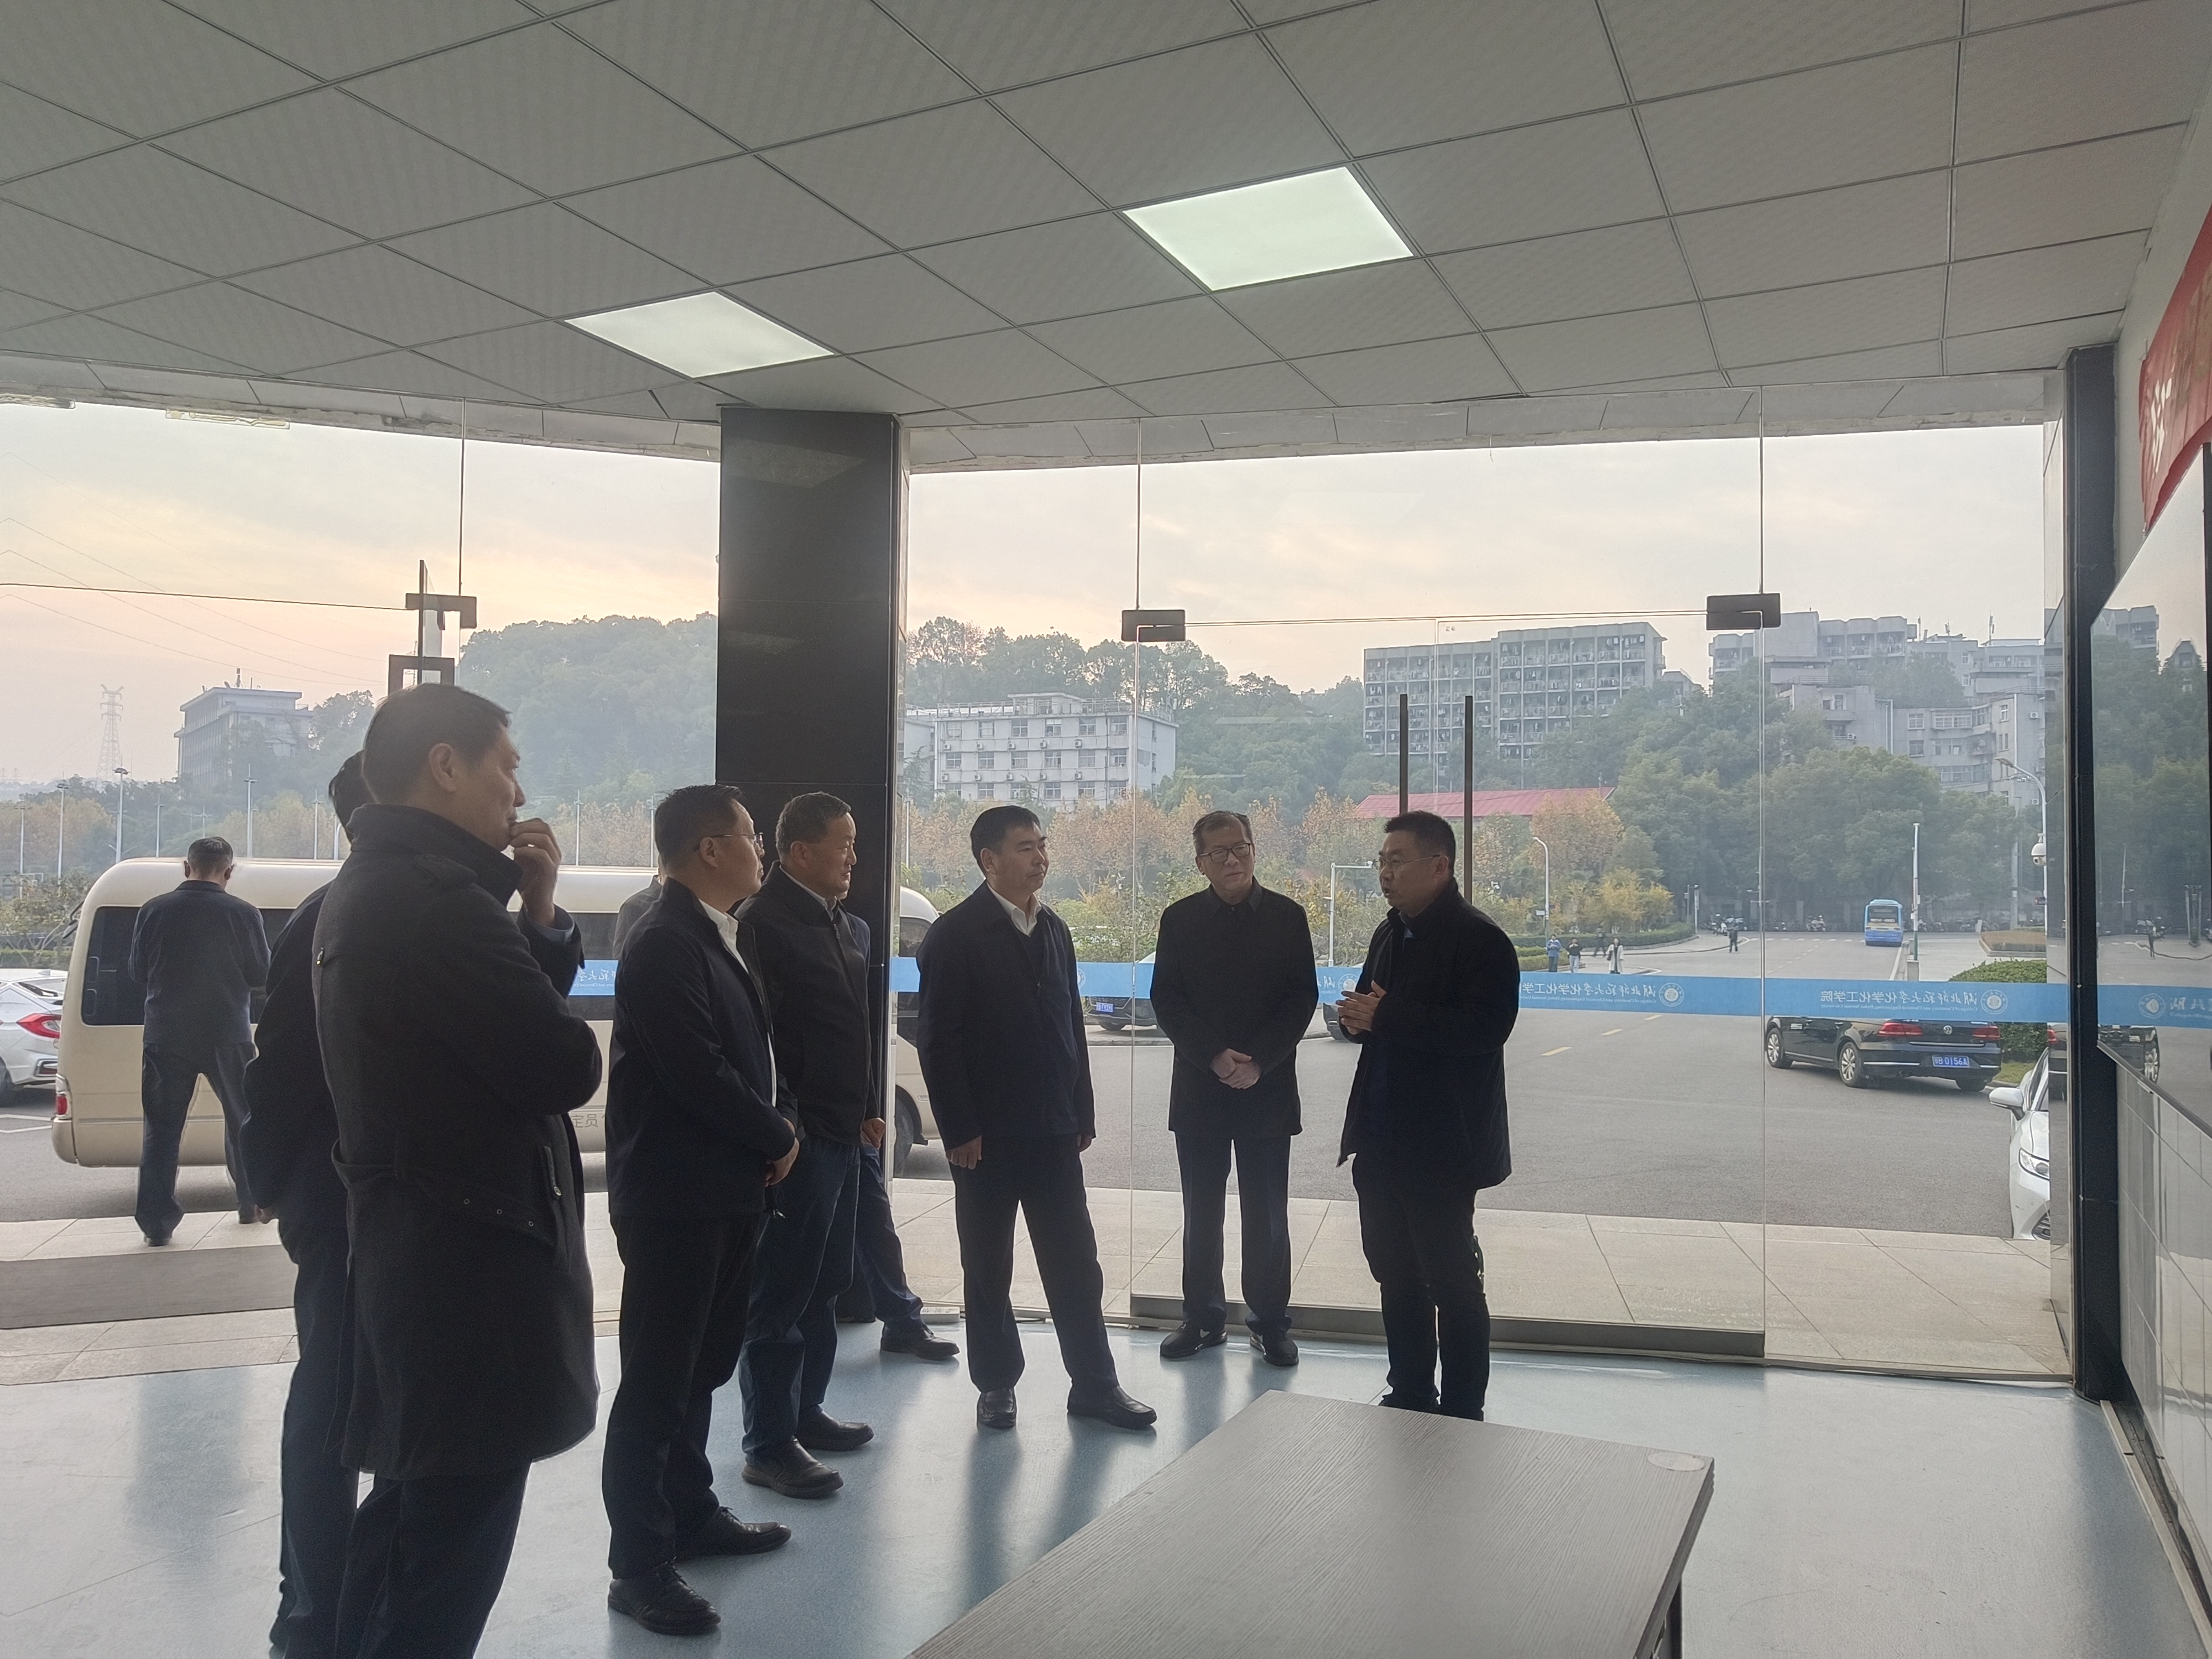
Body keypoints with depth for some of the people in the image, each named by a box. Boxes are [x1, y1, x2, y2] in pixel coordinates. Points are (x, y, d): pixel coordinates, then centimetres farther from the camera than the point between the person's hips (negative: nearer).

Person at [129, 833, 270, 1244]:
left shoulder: (155, 911, -4)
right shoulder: (243, 914, -10)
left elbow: (138, 972, 7)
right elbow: (262, 975, -2)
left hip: (165, 1036, 1)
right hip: (226, 1035, -1)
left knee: (162, 1126, 7)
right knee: (242, 1118, 16)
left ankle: (156, 1219, 4)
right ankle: (252, 1201, 23)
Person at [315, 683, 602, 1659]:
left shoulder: (372, 888, 14)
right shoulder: (434, 896, -20)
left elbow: (492, 1023, 14)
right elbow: (565, 1066, -21)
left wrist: (537, 914, 1)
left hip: (409, 1245, 11)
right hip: (470, 1257, -11)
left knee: (409, 1523, 24)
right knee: (449, 1552, 1)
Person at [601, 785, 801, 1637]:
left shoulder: (714, 937, 11)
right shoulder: (665, 943, -19)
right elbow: (698, 1073, -23)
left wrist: (765, 1140, 0)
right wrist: (778, 1139, -10)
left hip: (723, 1190, 9)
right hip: (675, 1195, -9)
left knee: (700, 1365, 20)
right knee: (656, 1381, 0)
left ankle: (691, 1512, 34)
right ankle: (639, 1563, 10)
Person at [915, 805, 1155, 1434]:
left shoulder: (1054, 930, 11)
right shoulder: (956, 934, -8)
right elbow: (938, 1039, -11)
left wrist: (1082, 1114, 11)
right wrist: (960, 1130, -14)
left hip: (1054, 1130, 5)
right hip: (987, 1135, -5)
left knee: (1076, 1262, 7)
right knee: (988, 1266, 8)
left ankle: (1094, 1383, 16)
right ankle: (996, 1385, 21)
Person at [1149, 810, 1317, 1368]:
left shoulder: (1287, 916, 2)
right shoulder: (1180, 919, 4)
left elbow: (1303, 998, -1)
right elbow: (1165, 1001, 0)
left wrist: (1258, 1061, -12)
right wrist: (1214, 1056, -12)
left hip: (1267, 1087, -1)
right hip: (1199, 1087, 1)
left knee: (1267, 1215, 4)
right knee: (1201, 1213, 8)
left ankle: (1270, 1322, 15)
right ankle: (1203, 1317, 19)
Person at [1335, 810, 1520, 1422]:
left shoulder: (1480, 940, -13)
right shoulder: (1390, 935, 14)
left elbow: (1483, 1029, -26)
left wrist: (1386, 1017, -24)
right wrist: (1359, 1016, -2)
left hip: (1442, 1146, -8)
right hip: (1381, 1140, 8)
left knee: (1452, 1281, 3)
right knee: (1395, 1274, 16)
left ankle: (1462, 1411, 15)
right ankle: (1410, 1395, 30)